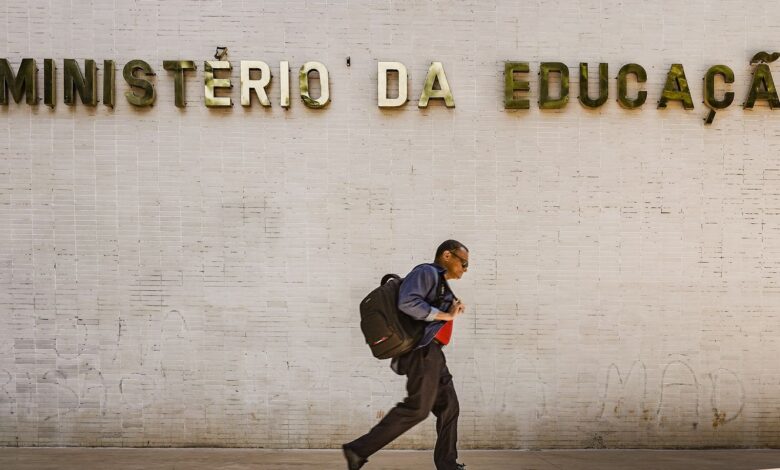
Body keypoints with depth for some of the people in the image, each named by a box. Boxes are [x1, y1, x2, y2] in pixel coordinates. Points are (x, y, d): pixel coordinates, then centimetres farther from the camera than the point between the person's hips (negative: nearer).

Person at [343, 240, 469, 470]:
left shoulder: (440, 282, 24)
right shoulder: (426, 272, -7)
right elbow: (407, 302, -23)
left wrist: (454, 308, 8)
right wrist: (446, 315, -18)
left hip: (432, 353, 10)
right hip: (422, 350, -10)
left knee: (448, 407, 9)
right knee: (418, 407, -14)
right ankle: (359, 450, -14)